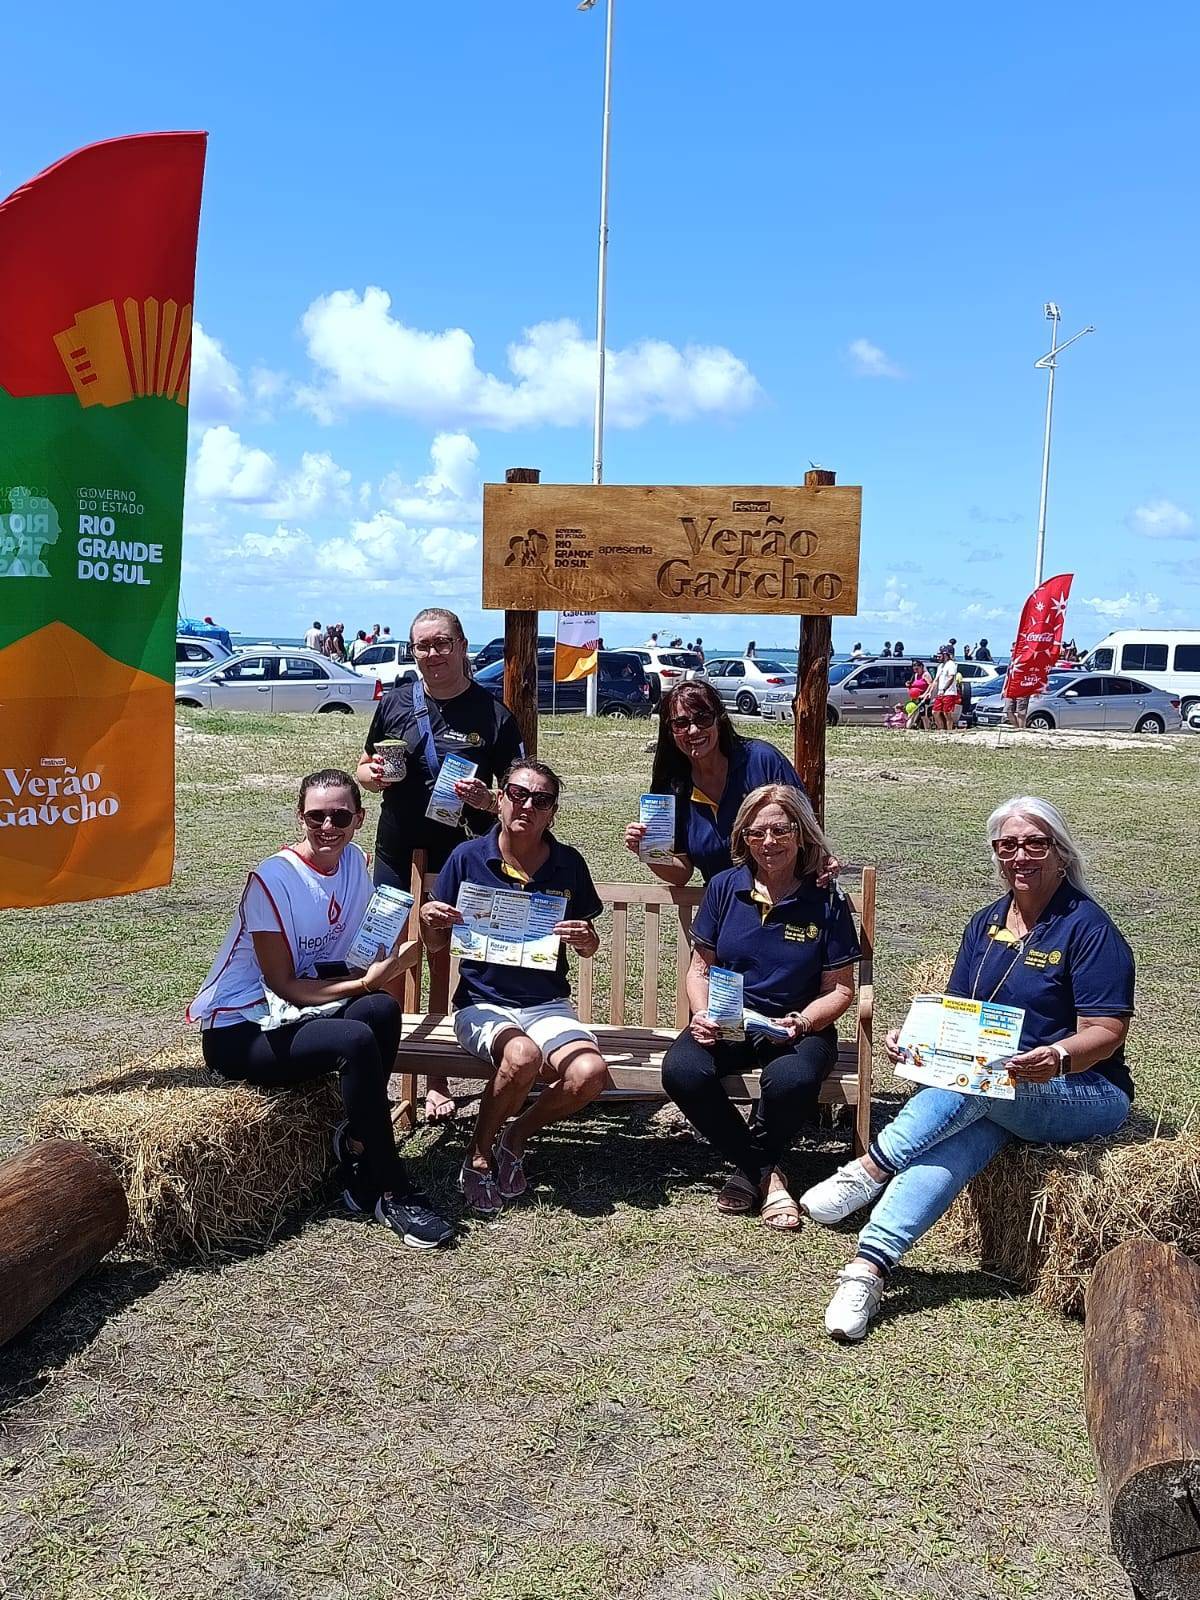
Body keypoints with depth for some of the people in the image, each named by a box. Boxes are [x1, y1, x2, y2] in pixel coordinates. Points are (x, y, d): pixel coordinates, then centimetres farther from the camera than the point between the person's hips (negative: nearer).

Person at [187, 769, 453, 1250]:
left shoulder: (354, 862, 1)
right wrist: (364, 982, -25)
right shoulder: (273, 878, -18)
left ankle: (357, 1160, -10)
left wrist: (379, 970, -17)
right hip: (237, 1031, -6)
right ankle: (393, 1193, -17)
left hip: (297, 1014, 6)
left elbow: (359, 953, 6)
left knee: (382, 1010, -25)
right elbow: (283, 985, -17)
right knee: (356, 1041, -31)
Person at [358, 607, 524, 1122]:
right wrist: (373, 775, -8)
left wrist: (485, 799, -21)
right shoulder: (394, 703, 4)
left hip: (461, 863, -2)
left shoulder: (493, 715, -4)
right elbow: (364, 768, 15)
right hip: (397, 858, 2)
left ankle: (438, 1079, 22)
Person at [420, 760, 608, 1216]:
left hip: (547, 1003, 2)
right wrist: (429, 921, -18)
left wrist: (585, 940, -11)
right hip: (482, 1003, -2)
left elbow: (588, 947, 13)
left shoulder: (568, 864, 1)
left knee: (588, 1074, -27)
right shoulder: (468, 858, -4)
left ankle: (516, 1137, 5)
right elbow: (437, 944, 5)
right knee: (523, 1055, -35)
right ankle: (478, 1156, -5)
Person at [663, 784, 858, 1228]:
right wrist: (702, 1015, -12)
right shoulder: (724, 887, 3)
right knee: (681, 1071, -29)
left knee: (791, 1079, -37)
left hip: (798, 1028, -2)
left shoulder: (827, 902, -3)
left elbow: (840, 990, -1)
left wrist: (799, 1023, -20)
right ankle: (764, 1174, -7)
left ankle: (749, 1169, -3)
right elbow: (700, 967, 8)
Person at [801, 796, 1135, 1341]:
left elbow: (1106, 1033, -13)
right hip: (994, 1098, 4)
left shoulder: (1088, 927, -7)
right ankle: (868, 1267, -42)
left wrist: (1056, 1058, -35)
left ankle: (871, 1169, -29)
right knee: (960, 1137, -31)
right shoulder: (986, 923, 12)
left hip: (1086, 1094, -4)